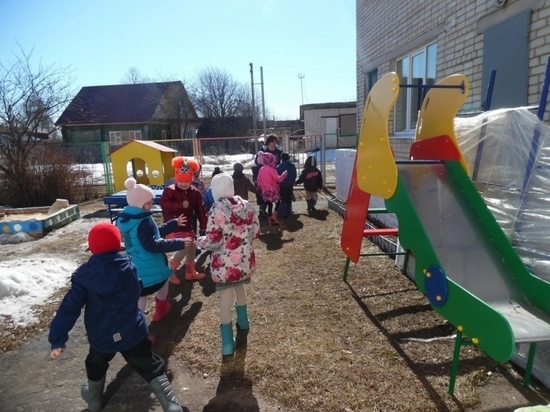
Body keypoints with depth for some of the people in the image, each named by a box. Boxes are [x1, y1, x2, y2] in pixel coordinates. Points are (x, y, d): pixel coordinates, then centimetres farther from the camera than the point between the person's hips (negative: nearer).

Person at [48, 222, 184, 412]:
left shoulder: (83, 275, -12)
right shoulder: (129, 267, -9)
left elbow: (69, 308, -13)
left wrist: (58, 339, -8)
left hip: (100, 336, 1)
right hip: (132, 333, -1)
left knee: (96, 366, 32)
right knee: (151, 368, 9)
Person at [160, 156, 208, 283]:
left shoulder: (195, 192, 2)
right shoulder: (169, 190, -12)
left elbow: (200, 210, 5)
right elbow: (164, 205, -27)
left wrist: (203, 225, 2)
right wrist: (181, 205, -28)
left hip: (187, 226, 7)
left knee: (193, 246, 12)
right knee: (185, 247, -17)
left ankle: (190, 272, 31)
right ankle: (171, 270, 5)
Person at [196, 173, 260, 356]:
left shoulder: (216, 211, -19)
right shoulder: (247, 205, -3)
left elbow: (213, 242, -20)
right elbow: (256, 232, 5)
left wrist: (200, 241, 1)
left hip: (225, 264, -5)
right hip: (246, 260, 5)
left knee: (226, 297, 10)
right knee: (240, 286, 31)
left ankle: (228, 342, 20)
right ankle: (243, 321, 52)